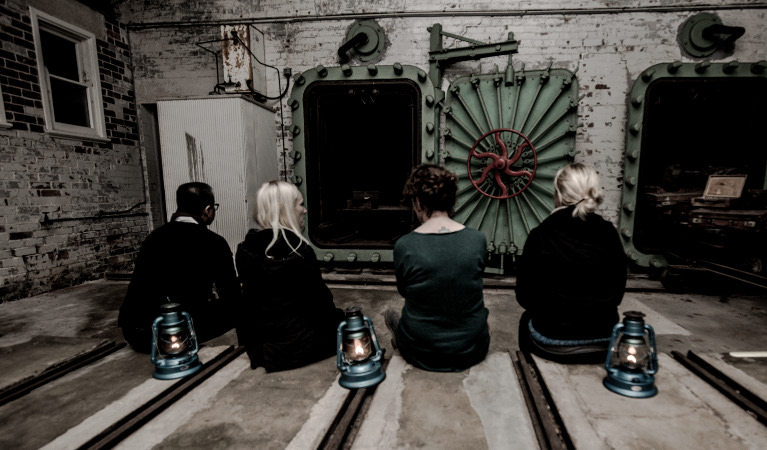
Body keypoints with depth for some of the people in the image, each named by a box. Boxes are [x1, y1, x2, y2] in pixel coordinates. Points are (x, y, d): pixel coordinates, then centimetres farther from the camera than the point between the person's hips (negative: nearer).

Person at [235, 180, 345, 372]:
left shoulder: (245, 249, -4)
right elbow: (318, 299, -16)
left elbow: (250, 297, 5)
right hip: (296, 346, -6)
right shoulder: (298, 250, -22)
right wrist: (336, 317, 5)